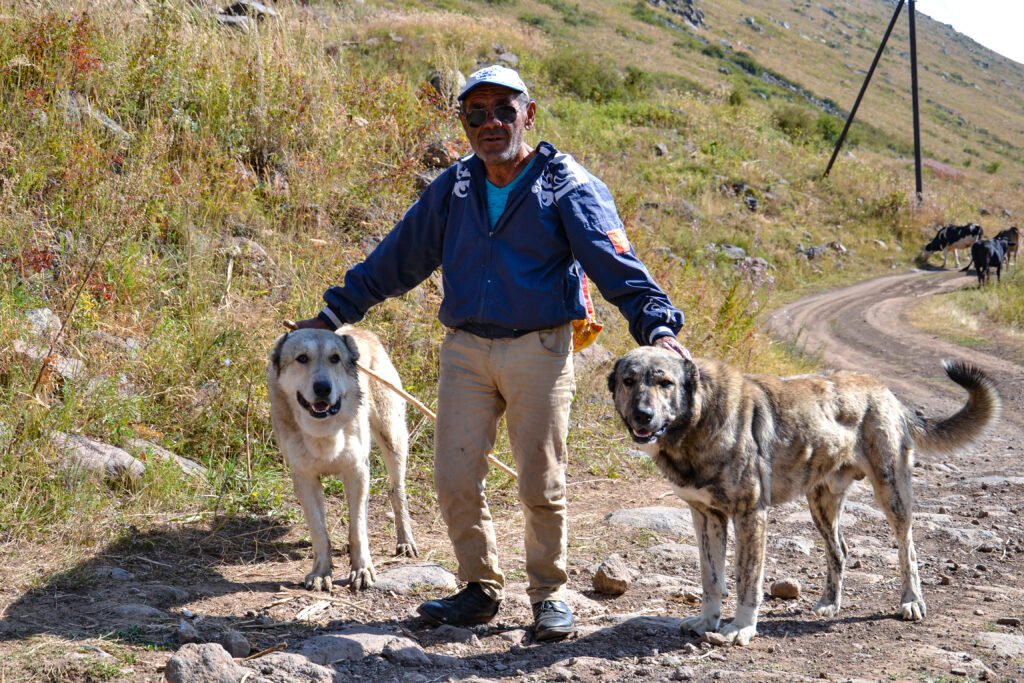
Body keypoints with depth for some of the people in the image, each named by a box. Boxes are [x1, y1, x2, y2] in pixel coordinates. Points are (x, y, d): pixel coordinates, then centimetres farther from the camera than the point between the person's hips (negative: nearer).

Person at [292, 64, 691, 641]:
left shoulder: (566, 186, -3)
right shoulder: (452, 189, 11)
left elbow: (616, 264, -14)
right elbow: (395, 260, 18)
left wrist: (657, 323, -29)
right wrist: (334, 314, 18)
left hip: (539, 350, -4)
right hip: (465, 350, 4)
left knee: (541, 484, 2)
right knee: (455, 480, 1)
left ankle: (550, 594, 21)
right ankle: (482, 589, 20)